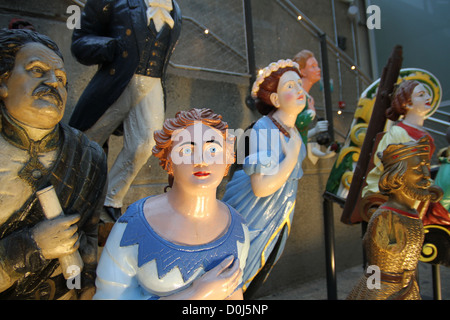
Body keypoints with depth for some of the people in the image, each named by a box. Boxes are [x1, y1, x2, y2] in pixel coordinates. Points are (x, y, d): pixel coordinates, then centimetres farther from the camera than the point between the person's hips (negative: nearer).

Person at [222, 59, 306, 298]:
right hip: (253, 222, -8)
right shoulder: (265, 130, -28)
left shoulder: (291, 128, -1)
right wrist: (292, 157, -28)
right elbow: (262, 187, -33)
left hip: (277, 221, 8)